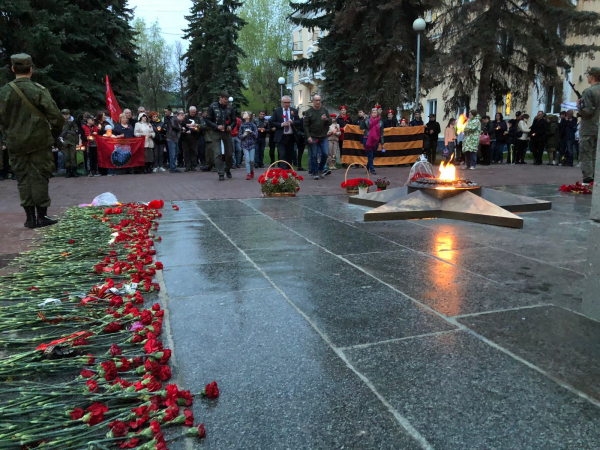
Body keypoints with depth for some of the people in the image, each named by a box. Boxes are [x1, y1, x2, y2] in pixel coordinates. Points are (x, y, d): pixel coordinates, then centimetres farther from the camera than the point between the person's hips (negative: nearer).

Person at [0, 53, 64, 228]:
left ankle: (30, 217, 10)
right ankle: (42, 216, 6)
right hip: (39, 141, -3)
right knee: (39, 177, 4)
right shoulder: (38, 90, -10)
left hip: (15, 143, 3)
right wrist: (54, 134, 4)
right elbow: (55, 116, -12)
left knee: (23, 179, 9)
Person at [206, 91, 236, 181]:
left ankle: (228, 170, 31)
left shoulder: (229, 107, 3)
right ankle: (221, 174, -3)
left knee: (229, 153, 8)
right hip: (216, 133, -2)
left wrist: (230, 126, -8)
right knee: (218, 154, -7)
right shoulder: (213, 107, -4)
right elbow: (208, 120, -3)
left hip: (227, 133, 3)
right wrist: (217, 126, -16)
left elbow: (233, 120, 13)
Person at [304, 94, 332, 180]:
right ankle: (316, 173, 7)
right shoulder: (309, 112, 0)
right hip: (313, 137, -2)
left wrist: (326, 119, -15)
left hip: (323, 137, 2)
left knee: (325, 154, -1)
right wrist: (308, 137, -12)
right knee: (314, 156, -1)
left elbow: (330, 122, 7)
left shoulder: (324, 110, 8)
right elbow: (306, 125, -3)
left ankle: (320, 170, 20)